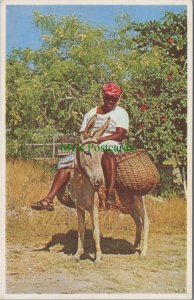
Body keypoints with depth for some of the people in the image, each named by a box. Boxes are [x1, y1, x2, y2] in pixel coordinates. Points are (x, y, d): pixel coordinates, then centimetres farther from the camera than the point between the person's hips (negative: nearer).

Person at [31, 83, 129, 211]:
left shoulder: (121, 112, 8)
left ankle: (111, 194, -56)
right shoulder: (91, 113, 21)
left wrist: (99, 139, -18)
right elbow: (82, 134, 18)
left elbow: (120, 135, -7)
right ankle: (48, 200, -16)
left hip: (110, 144, -6)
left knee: (107, 151, -43)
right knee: (65, 163, -12)